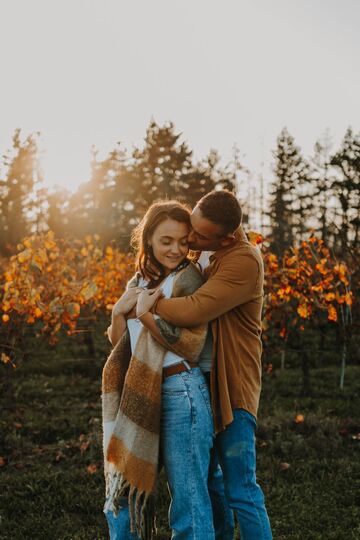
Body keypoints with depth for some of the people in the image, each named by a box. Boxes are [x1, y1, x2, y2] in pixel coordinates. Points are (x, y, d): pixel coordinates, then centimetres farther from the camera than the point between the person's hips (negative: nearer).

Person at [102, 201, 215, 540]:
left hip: (181, 393, -7)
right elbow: (118, 342, 13)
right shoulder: (139, 282, 12)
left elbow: (191, 347, -15)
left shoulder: (188, 277, -8)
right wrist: (119, 311, -5)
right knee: (123, 496, 18)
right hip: (140, 398, 7)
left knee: (188, 499, 3)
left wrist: (147, 314, -18)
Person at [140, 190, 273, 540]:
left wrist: (153, 303, -14)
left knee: (240, 491, -4)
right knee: (207, 477, 19)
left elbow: (195, 311, -30)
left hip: (231, 387, -9)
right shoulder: (210, 257, 8)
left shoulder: (244, 261, -22)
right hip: (204, 382, 9)